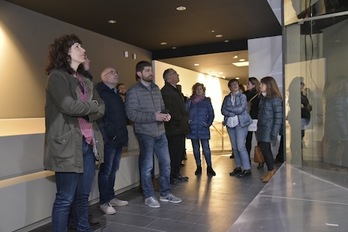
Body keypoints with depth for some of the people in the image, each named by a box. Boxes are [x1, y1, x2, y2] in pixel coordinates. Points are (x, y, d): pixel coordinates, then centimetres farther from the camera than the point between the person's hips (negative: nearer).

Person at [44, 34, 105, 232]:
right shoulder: (57, 76, -5)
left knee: (84, 195, 15)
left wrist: (85, 111, -9)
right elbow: (69, 106, -20)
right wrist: (93, 106, -3)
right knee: (65, 198, 0)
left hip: (89, 144, 7)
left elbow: (102, 109, 10)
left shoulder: (85, 81, 18)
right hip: (68, 145, -7)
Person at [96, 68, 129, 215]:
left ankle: (111, 197, 26)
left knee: (113, 170, 15)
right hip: (108, 139, -8)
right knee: (106, 170, 0)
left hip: (119, 138, 8)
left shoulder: (116, 94, 21)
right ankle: (104, 202, 11)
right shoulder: (99, 91, -8)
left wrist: (123, 134, 12)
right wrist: (105, 135, -22)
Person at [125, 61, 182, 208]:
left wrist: (166, 115, -6)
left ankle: (165, 193, 25)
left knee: (166, 163, 10)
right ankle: (149, 196, 19)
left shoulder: (156, 88, 12)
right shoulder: (133, 91, -9)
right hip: (145, 133, -6)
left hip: (160, 132, 6)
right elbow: (131, 113, -17)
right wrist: (154, 116, -23)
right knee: (147, 166, 3)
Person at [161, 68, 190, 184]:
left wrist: (185, 122, 13)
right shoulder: (165, 91, -13)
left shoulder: (176, 90, 20)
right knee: (173, 153, -2)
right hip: (173, 129, -10)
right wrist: (181, 122, -15)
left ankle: (176, 174, 27)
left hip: (180, 128, 10)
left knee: (180, 152, 15)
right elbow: (169, 110, -21)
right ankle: (170, 177, 9)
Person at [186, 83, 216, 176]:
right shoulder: (190, 101, 7)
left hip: (203, 128, -1)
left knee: (206, 148, -5)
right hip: (193, 128, 2)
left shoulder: (207, 100, 5)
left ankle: (209, 167, 4)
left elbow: (211, 114, 5)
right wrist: (187, 121, -10)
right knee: (196, 149, 8)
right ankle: (198, 167, 18)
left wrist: (208, 123, -5)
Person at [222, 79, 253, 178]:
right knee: (234, 147, 7)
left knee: (240, 146, -11)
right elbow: (223, 111, 0)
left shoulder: (242, 96, 0)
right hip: (230, 124, 5)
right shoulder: (227, 98, 11)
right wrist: (234, 113, -13)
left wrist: (228, 108, -5)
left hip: (240, 123, -4)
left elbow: (241, 109, -14)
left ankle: (247, 169, -5)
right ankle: (238, 167, 16)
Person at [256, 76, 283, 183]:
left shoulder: (275, 99, -10)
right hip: (261, 127, 7)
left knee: (264, 147, -9)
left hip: (268, 127, -7)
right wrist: (258, 128, 9)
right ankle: (271, 171, 18)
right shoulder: (263, 97, 12)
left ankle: (271, 171, 7)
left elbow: (278, 117, -12)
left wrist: (274, 133, -16)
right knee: (266, 148, 8)